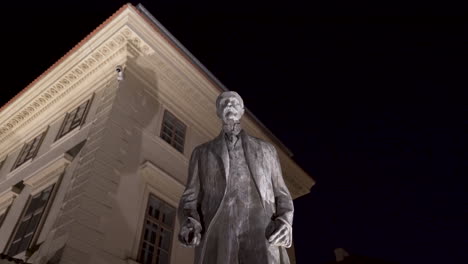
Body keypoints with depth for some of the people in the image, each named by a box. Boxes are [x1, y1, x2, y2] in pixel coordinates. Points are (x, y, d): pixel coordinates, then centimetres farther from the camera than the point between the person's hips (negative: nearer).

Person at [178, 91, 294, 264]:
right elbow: (191, 198, 17)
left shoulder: (266, 150, 24)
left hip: (262, 238, 0)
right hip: (218, 238, 0)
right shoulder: (201, 153, 23)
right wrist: (190, 224, -7)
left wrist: (285, 223, -3)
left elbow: (281, 195, 20)